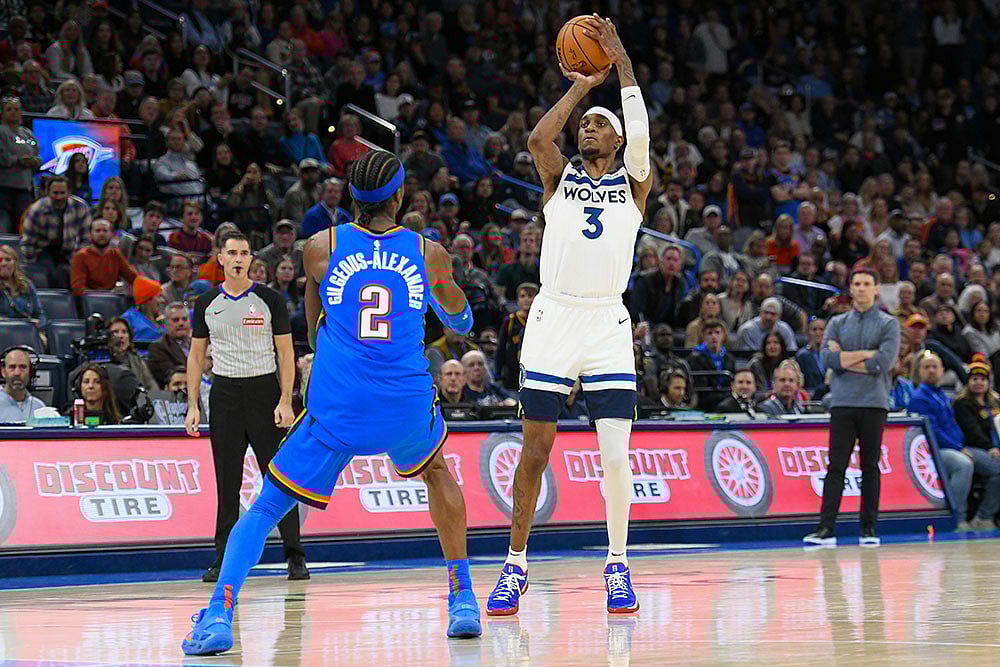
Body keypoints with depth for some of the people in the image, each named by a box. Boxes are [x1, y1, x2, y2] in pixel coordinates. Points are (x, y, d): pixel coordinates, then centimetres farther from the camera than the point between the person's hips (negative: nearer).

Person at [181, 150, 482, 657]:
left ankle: (220, 613, -12)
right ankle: (462, 600, 28)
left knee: (265, 509, 9)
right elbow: (461, 324, 25)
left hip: (335, 410, -1)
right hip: (408, 405, 1)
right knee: (437, 472, 34)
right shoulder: (428, 253, 7)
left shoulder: (320, 248, 4)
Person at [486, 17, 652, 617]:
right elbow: (538, 139, -11)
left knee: (616, 454, -10)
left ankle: (618, 565, 4)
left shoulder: (634, 183, 9)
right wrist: (580, 87, 0)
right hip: (553, 318, 1)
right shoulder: (560, 177, 10)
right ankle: (516, 566, 12)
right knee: (535, 452, 3)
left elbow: (641, 138, -11)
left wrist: (621, 62, -9)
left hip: (608, 325, -1)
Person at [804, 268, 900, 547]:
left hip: (874, 403, -1)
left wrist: (844, 359, -4)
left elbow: (883, 363, -10)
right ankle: (826, 529, -9)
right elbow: (828, 358, -3)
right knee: (836, 466, -4)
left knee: (871, 467, 3)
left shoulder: (888, 324, 5)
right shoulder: (837, 323, 13)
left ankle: (869, 529, 7)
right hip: (842, 402, 1)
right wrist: (866, 354, -8)